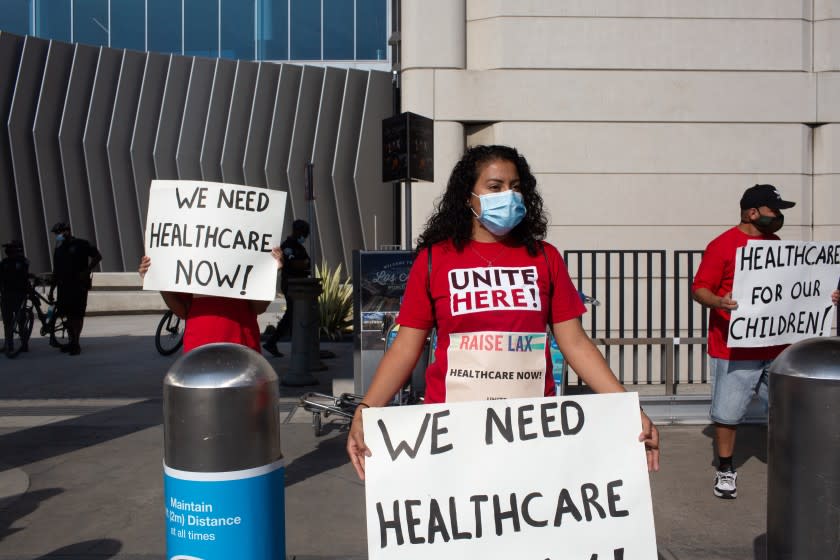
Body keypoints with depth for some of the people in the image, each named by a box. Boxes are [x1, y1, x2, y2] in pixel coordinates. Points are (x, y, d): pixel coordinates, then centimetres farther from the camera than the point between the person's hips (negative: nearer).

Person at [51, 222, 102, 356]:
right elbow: (56, 270, 19)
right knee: (68, 315, 8)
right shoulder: (59, 249, 17)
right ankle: (71, 342, 18)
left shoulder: (81, 244, -2)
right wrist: (52, 286, 13)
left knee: (77, 315, -6)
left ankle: (75, 343, -3)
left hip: (79, 284, -6)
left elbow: (97, 257, -3)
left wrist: (86, 271, -11)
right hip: (64, 285, 6)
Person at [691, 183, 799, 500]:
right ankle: (725, 470, 20)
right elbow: (699, 289, -11)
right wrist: (719, 302, -30)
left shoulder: (777, 244, 13)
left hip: (776, 346, 6)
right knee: (727, 412, 3)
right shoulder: (723, 245, -8)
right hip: (734, 349, -6)